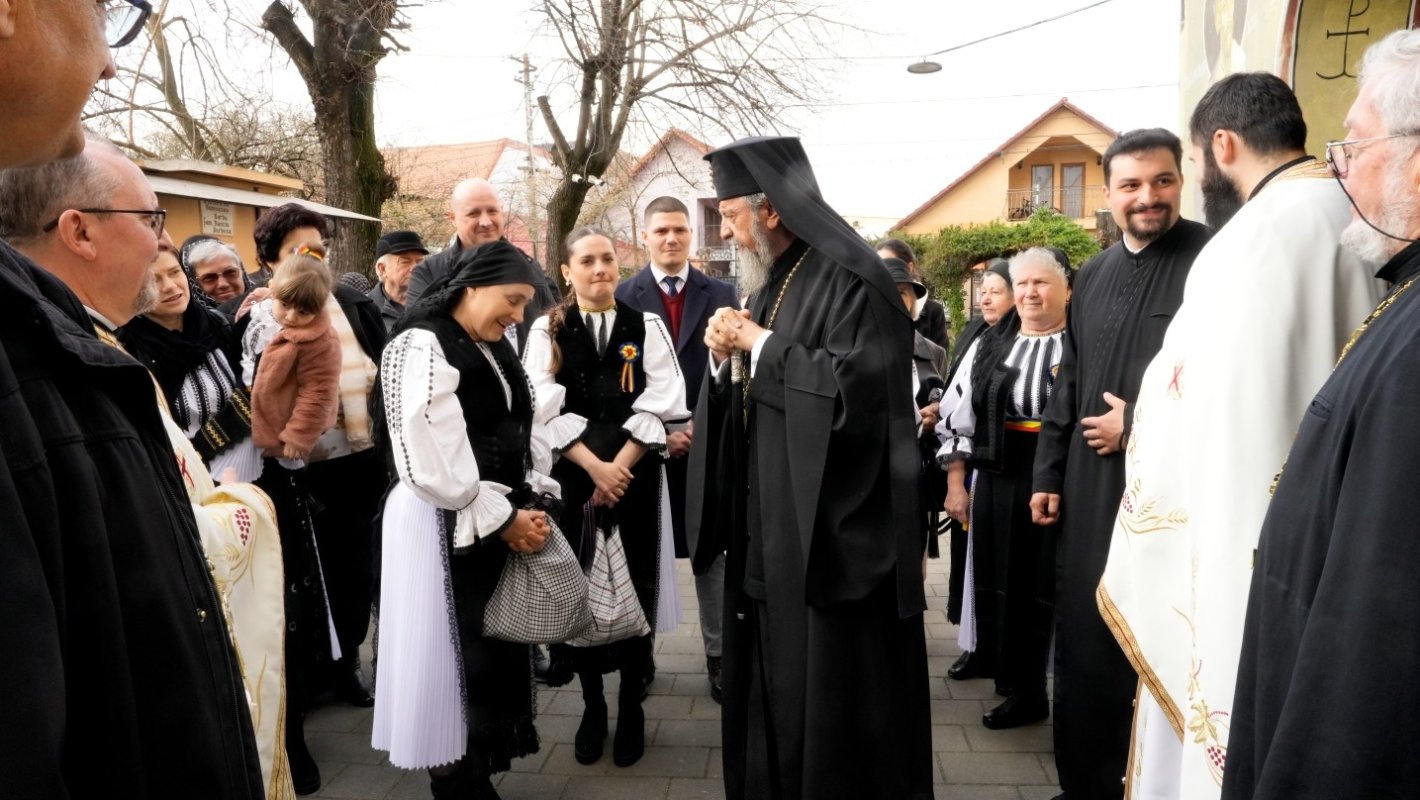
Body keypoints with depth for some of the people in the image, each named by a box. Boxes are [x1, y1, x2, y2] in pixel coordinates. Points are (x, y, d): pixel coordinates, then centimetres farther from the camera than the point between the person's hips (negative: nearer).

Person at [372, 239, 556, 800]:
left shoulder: (495, 349, 12)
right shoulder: (422, 346, -14)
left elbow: (525, 429, 15)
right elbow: (431, 462, -21)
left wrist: (533, 504, 0)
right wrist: (503, 517, -14)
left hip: (501, 525, 8)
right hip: (451, 530, -8)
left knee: (499, 654, 13)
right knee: (457, 660, 3)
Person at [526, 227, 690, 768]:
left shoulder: (647, 327, 5)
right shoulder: (547, 332, 4)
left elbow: (660, 405, -4)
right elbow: (547, 409, -6)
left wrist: (618, 468, -12)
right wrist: (595, 467, -15)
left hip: (637, 477, 0)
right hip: (572, 477, 0)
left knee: (634, 590, 3)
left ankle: (631, 709, 19)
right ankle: (592, 705, 23)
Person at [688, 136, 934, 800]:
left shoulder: (850, 280, -14)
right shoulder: (772, 284, 14)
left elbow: (856, 388, -26)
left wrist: (763, 345, -16)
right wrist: (725, 358, -3)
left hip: (834, 529, -9)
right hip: (770, 524, 9)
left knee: (833, 690, 4)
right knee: (773, 684, 16)